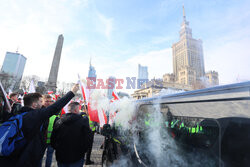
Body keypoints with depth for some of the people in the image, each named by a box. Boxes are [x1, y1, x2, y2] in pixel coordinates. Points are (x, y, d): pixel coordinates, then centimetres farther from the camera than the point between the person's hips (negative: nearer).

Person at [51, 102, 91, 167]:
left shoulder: (58, 122, -5)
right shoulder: (83, 121, -17)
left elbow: (53, 139, 3)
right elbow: (87, 140, -14)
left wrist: (58, 149, 17)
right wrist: (82, 152, 3)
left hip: (61, 157, 4)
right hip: (76, 159, -3)